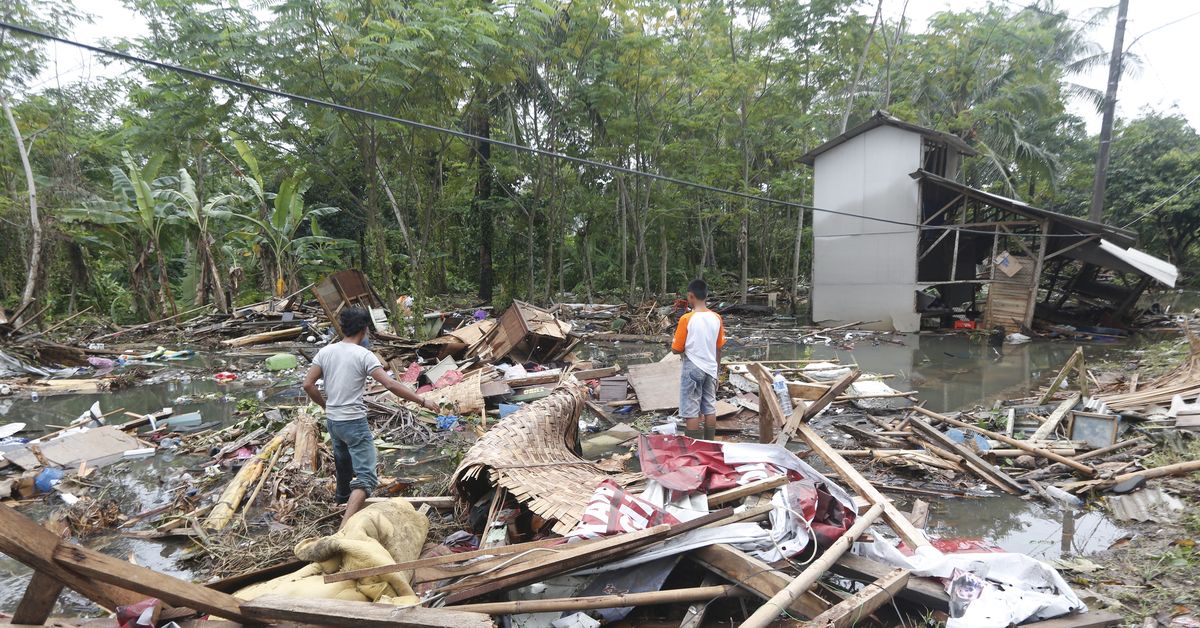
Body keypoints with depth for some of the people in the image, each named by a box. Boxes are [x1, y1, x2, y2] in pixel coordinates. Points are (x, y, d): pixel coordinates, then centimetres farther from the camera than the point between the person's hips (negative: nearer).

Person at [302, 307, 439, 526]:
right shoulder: (363, 355, -16)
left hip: (333, 421, 7)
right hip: (354, 422, -7)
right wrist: (422, 401, -18)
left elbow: (308, 384, 3)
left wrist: (325, 404, 19)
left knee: (343, 465, 30)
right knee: (366, 476, -7)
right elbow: (390, 384, -23)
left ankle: (343, 501, 53)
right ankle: (346, 525, -22)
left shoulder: (326, 351, 2)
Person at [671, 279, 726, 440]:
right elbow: (719, 348, 7)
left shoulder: (686, 319, -15)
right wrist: (716, 370, 18)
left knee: (691, 411, 1)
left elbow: (676, 349, -10)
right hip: (710, 369, 5)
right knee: (710, 409, 12)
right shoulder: (717, 318, 0)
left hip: (692, 370, -5)